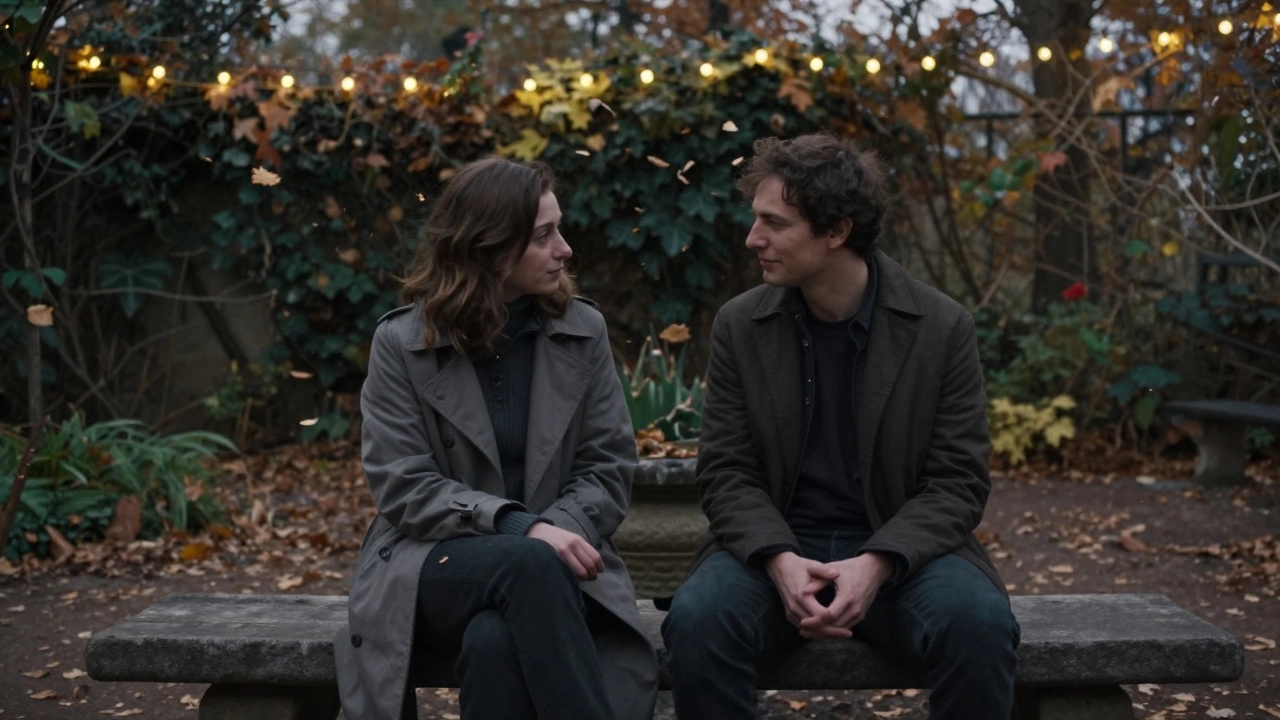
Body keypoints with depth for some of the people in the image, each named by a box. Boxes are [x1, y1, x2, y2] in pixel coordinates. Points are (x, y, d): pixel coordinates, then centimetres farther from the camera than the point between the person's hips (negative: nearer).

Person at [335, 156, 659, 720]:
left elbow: (608, 468, 4)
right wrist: (518, 529, -22)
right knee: (530, 563, -36)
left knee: (496, 641, -35)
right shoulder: (400, 342, -2)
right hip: (436, 564, -1)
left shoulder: (583, 330, 5)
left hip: (548, 564, 1)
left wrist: (556, 532, -17)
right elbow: (404, 488, -8)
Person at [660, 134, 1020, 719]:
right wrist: (780, 561, -19)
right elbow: (728, 473, 1)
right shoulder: (739, 326, 2)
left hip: (899, 549, -1)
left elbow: (958, 481, -4)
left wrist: (876, 564, -21)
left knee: (980, 625, -31)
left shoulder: (943, 327, -3)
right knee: (696, 620, -30)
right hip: (775, 546, 1)